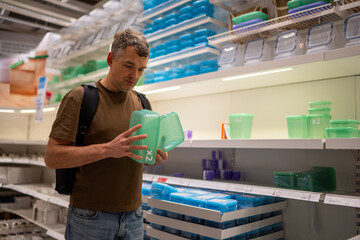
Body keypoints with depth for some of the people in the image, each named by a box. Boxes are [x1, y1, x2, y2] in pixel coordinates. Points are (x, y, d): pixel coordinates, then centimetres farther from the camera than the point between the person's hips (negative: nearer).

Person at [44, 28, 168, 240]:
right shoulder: (80, 98, -7)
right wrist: (107, 149, -27)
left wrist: (157, 154, -10)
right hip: (90, 216, -4)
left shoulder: (141, 103, 8)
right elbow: (52, 156, -14)